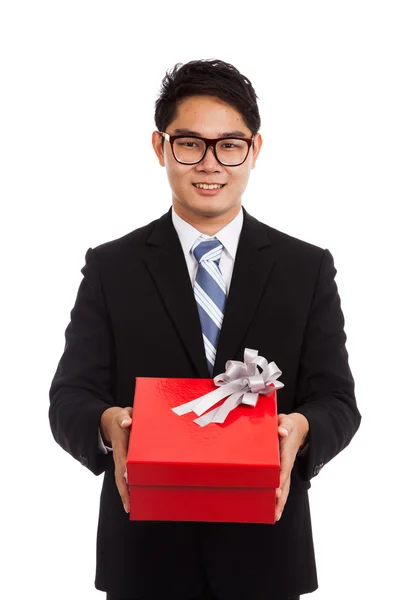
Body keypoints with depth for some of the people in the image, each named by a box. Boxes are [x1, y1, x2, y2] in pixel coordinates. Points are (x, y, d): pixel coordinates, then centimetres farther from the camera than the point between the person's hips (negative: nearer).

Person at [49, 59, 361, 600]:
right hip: (146, 552, 0)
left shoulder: (308, 268, 1)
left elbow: (337, 399, -1)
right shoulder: (110, 268, 0)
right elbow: (70, 397, -2)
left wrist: (299, 428, -24)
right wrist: (107, 424, -25)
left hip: (265, 551, 1)